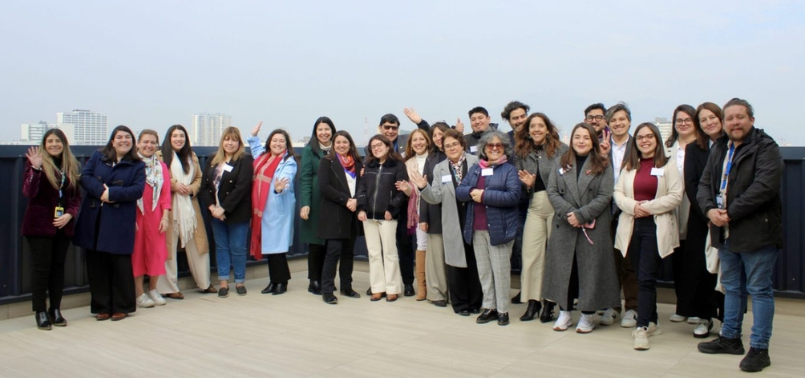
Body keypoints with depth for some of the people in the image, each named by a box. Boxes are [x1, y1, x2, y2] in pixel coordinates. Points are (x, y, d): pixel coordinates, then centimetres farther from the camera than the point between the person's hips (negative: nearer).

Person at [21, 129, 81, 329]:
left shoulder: (71, 165, 8)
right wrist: (35, 168, -28)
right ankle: (40, 312, 7)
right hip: (39, 225, -4)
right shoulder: (36, 162, -5)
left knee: (58, 267, 9)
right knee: (42, 268, -2)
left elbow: (76, 196, 10)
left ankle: (55, 310, 18)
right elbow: (28, 193, -16)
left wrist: (69, 214, -7)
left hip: (63, 226, 4)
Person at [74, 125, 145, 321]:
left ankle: (122, 307, 14)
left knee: (120, 264, 2)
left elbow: (138, 190, -7)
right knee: (97, 264, 6)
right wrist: (101, 192, -15)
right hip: (94, 219, 3)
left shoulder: (138, 165, 5)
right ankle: (101, 307, 17)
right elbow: (85, 176, 1)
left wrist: (112, 193, -16)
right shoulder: (98, 156, 12)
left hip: (120, 222, -2)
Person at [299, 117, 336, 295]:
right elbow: (305, 178, -6)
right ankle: (314, 281, 12)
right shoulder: (309, 150, 0)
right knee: (316, 242, 2)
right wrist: (305, 204, -13)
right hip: (315, 202, -3)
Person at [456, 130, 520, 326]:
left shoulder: (509, 169, -1)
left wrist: (484, 195, -17)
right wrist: (472, 192, -14)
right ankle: (489, 307, 21)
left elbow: (513, 196, -15)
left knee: (500, 270, 0)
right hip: (477, 229, 5)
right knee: (483, 271, 10)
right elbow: (459, 191, 8)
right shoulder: (474, 169, 16)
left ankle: (502, 310, 11)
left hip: (499, 228, -5)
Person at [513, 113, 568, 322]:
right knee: (530, 254, 2)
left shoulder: (561, 149, -3)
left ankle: (550, 303, 14)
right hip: (534, 207, 4)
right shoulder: (522, 153, 10)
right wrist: (526, 184, -7)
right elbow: (517, 185, 15)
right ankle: (533, 302, 12)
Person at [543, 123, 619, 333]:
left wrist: (581, 215, -16)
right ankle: (565, 312, 17)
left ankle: (587, 315, 12)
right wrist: (568, 212, -14)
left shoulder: (603, 166, 2)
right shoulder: (561, 163, 9)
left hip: (593, 228, -2)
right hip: (564, 226, 2)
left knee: (590, 268, 2)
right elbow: (552, 192, 1)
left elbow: (604, 196, -7)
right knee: (563, 268, 5)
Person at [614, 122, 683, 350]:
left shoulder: (668, 165, 0)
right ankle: (651, 322, 22)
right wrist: (632, 206, -12)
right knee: (643, 277, 10)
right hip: (632, 227, 5)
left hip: (656, 228, -4)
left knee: (646, 278, -10)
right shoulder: (629, 166, 15)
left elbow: (676, 196, -8)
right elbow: (618, 193, 7)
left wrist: (648, 207, -15)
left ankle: (642, 327, -9)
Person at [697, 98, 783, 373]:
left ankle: (759, 348, 9)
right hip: (726, 233, 7)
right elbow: (705, 184, 10)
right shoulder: (718, 149, 13)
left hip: (757, 233, -7)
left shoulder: (766, 149, -9)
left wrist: (730, 213, -21)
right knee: (732, 288, 17)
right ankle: (730, 338, 30)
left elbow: (764, 187, -21)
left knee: (759, 290, 1)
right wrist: (710, 209, -10)